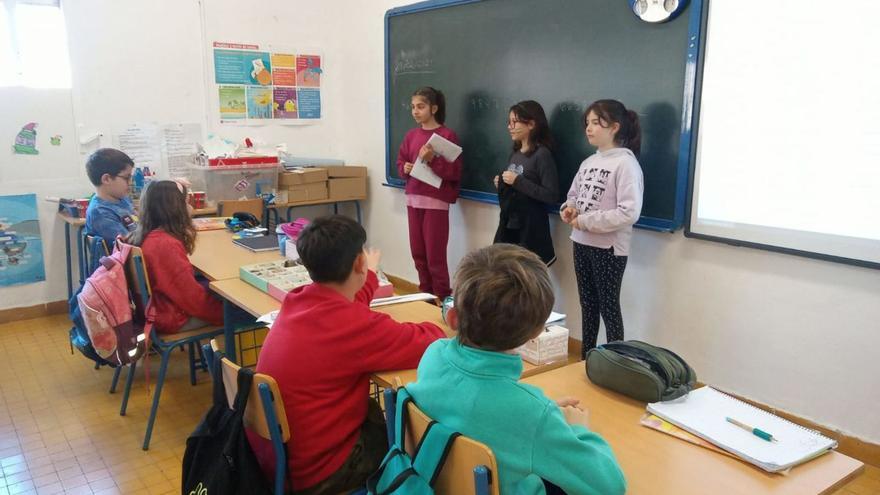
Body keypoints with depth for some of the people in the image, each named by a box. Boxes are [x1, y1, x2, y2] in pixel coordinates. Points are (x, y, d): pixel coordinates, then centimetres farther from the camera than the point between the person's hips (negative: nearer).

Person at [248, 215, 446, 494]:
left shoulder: (296, 301, -4)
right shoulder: (355, 325, -27)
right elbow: (431, 343, -16)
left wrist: (370, 276, 37)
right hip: (310, 472, -7)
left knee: (373, 410, 25)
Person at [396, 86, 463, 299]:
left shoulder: (447, 135, -8)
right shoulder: (411, 135, 10)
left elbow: (454, 172, -12)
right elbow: (400, 163, 16)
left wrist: (432, 160, -23)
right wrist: (405, 169, -6)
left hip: (436, 200, -6)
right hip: (413, 198, 6)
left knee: (435, 254, -2)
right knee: (418, 252, 12)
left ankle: (442, 299, 11)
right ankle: (425, 294, 26)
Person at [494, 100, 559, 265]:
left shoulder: (542, 154, -12)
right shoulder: (514, 154, 10)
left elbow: (552, 196, -20)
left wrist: (518, 181, -21)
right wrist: (502, 184, 1)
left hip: (530, 230, -7)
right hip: (508, 226, 7)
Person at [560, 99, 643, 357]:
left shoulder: (626, 164, -15)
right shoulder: (588, 162, 7)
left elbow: (629, 212, -23)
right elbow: (573, 195, 19)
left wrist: (585, 221, -19)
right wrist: (569, 208, -5)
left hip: (609, 248, -7)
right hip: (581, 243, 7)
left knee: (609, 308, 3)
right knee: (588, 305, 17)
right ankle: (585, 359, 30)